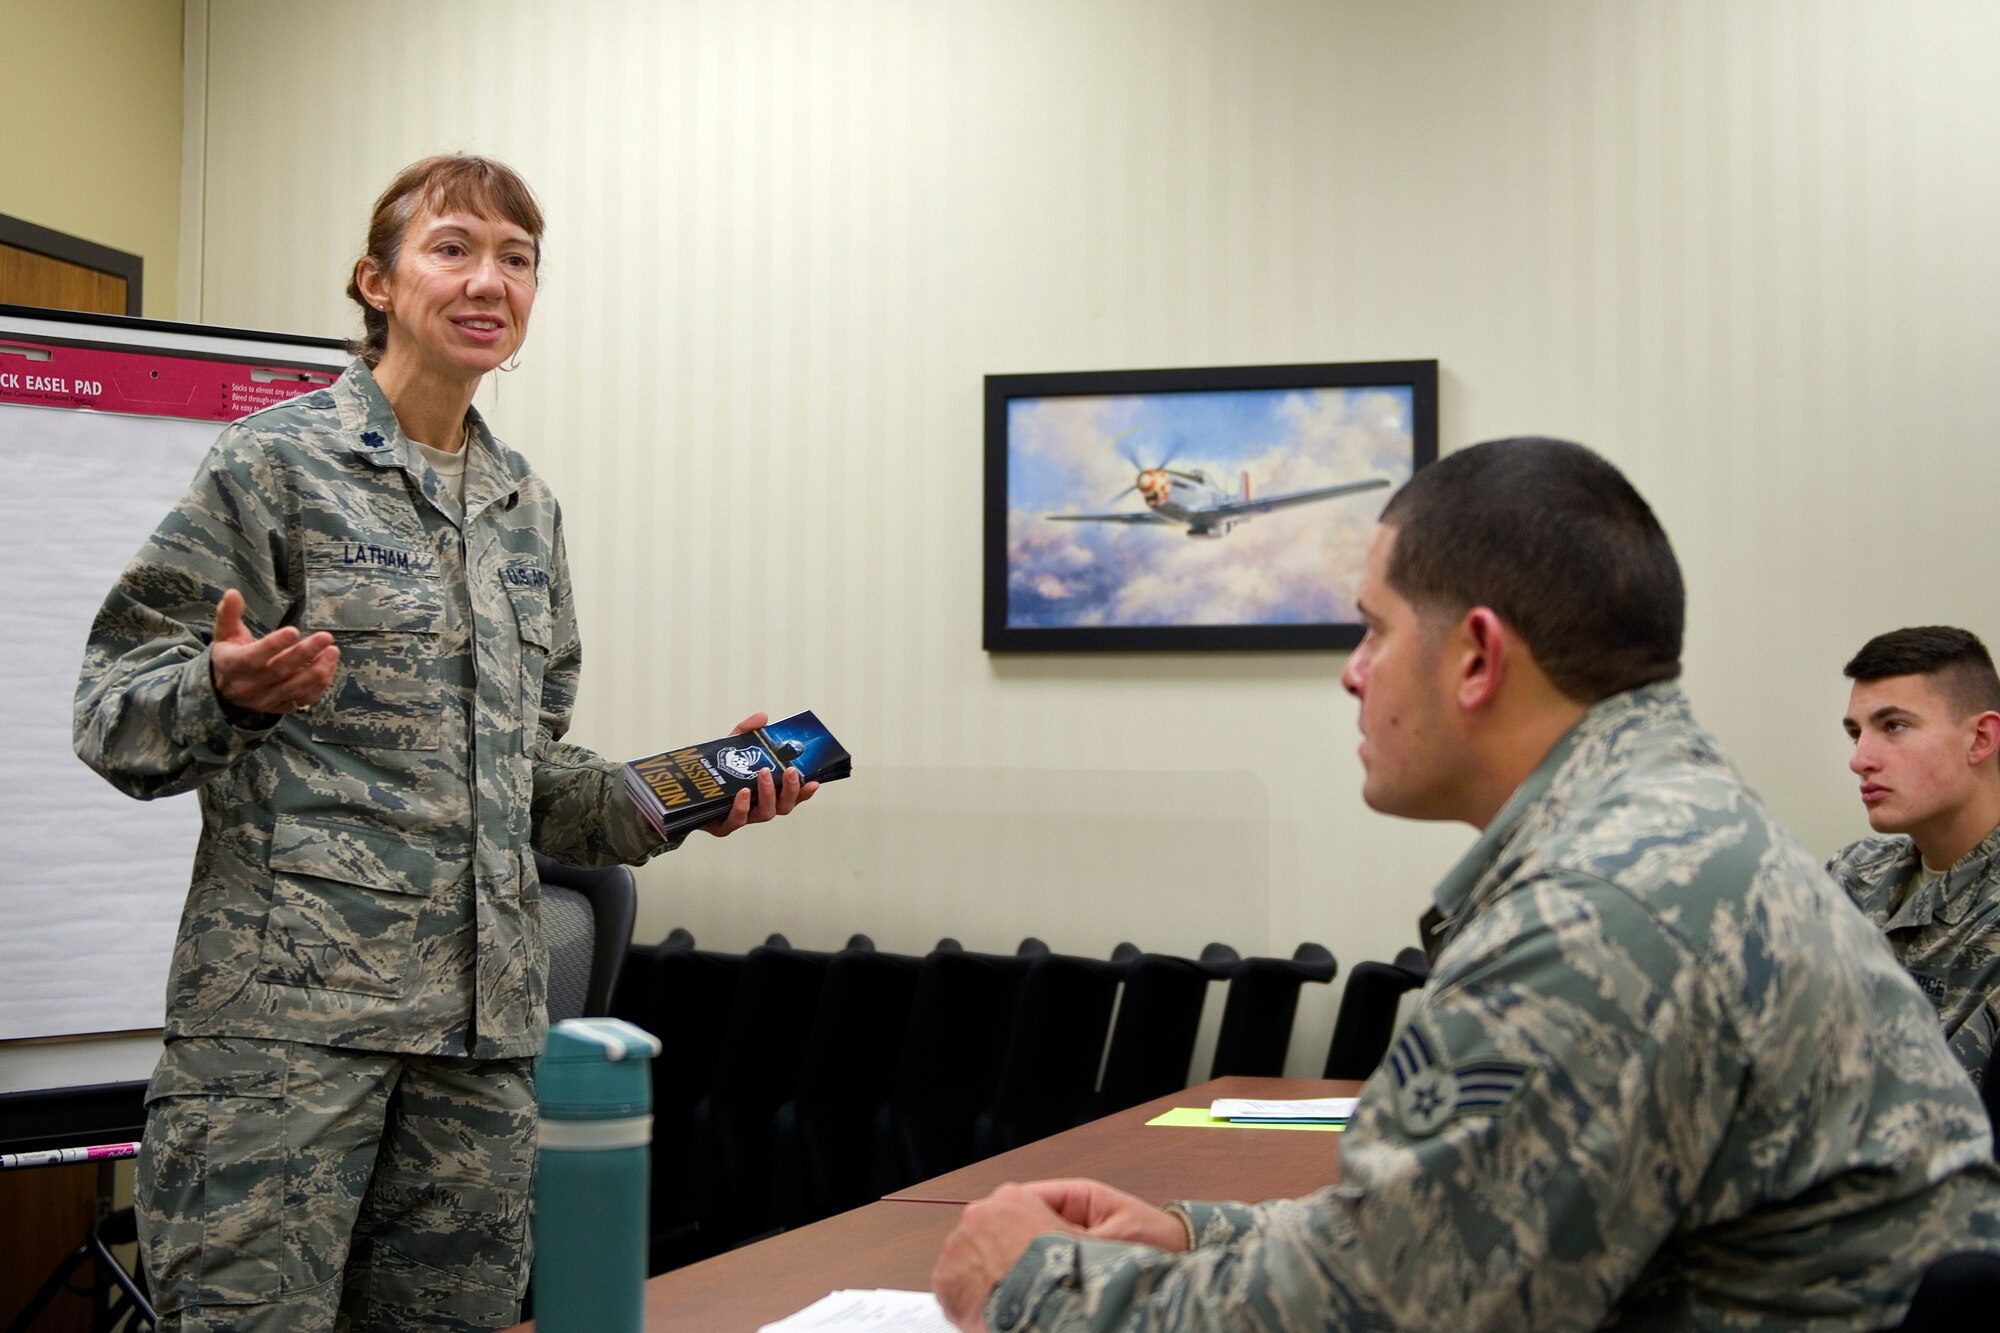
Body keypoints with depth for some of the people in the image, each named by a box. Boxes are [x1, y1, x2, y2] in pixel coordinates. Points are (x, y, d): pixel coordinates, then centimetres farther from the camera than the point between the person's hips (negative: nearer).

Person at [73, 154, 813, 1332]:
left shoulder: (529, 509, 16)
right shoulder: (280, 462, -2)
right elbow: (116, 713, -4)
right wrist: (231, 693, -25)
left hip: (482, 1013, 6)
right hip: (290, 1002, -6)